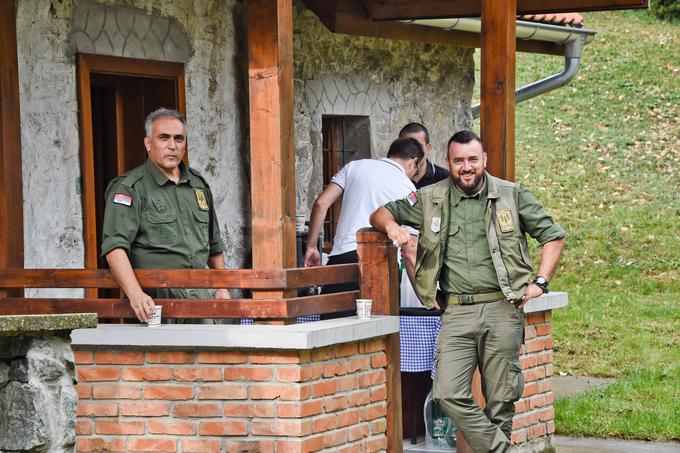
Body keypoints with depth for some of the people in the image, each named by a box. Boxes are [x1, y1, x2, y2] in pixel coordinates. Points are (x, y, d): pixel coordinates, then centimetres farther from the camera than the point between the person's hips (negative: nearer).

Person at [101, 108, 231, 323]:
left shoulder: (199, 185, 20)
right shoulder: (129, 188, -1)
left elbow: (214, 244, 30)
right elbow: (115, 246, -13)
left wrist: (222, 287, 20)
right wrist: (135, 295, -24)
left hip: (200, 297, 5)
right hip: (155, 301, -5)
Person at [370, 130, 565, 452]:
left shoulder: (512, 195, 7)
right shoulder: (431, 200, 10)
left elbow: (553, 236, 13)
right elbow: (380, 213, 19)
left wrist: (540, 282, 1)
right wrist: (391, 225, -5)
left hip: (502, 308, -1)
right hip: (457, 313, 1)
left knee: (500, 400, 2)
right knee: (449, 394, -14)